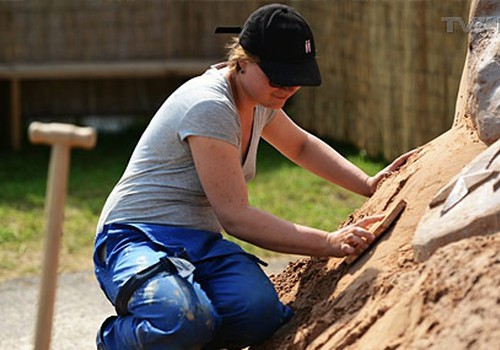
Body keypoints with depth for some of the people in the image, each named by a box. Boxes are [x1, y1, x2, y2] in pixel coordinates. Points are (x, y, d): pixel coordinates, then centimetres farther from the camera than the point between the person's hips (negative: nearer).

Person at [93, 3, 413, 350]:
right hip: (137, 240, -7)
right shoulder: (209, 107, -20)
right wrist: (328, 243, -26)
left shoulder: (259, 100, 9)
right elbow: (235, 216, -23)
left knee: (261, 313, -28)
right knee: (182, 321, -40)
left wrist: (368, 185, 18)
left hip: (200, 244, 7)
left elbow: (301, 146, 31)